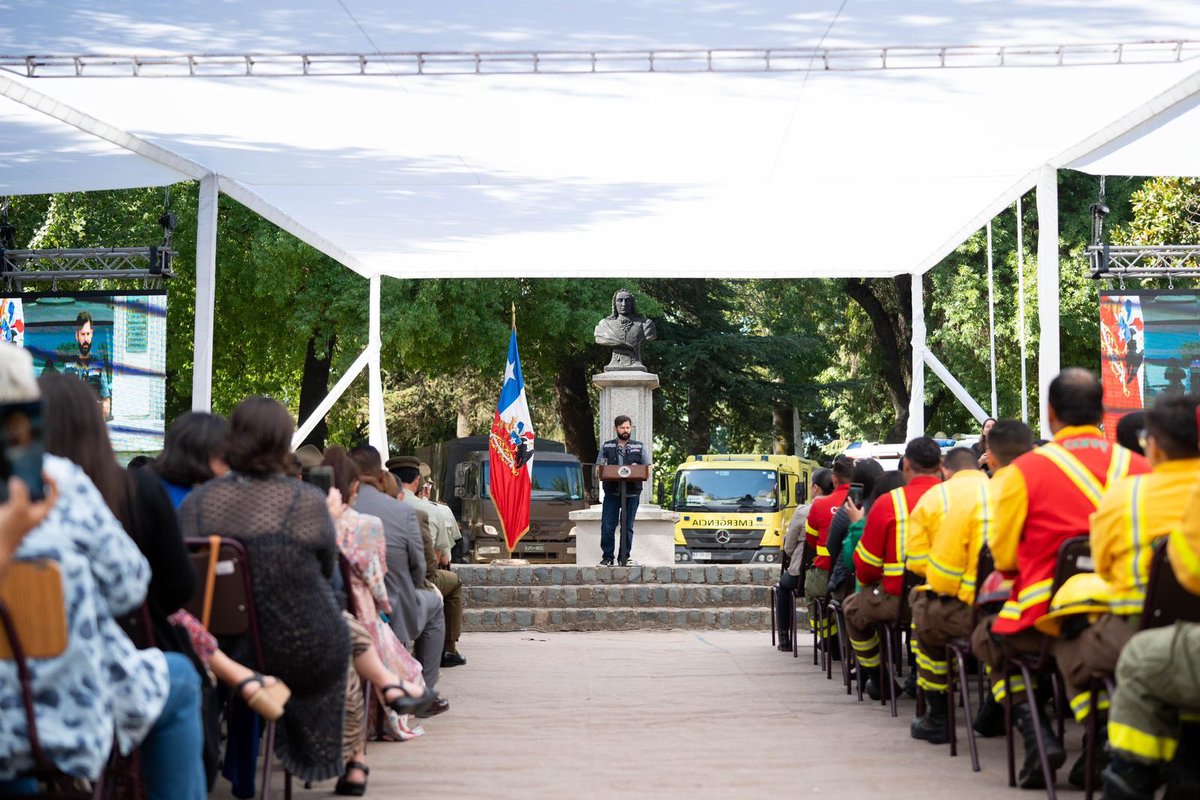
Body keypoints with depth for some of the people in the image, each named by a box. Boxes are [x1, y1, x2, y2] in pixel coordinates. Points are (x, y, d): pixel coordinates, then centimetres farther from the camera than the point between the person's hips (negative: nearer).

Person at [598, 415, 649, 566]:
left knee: (627, 527, 3)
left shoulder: (639, 447, 11)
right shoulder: (606, 447, 11)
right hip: (612, 492, 0)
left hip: (632, 493, 0)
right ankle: (607, 557, 4)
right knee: (607, 526, -6)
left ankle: (624, 557, 12)